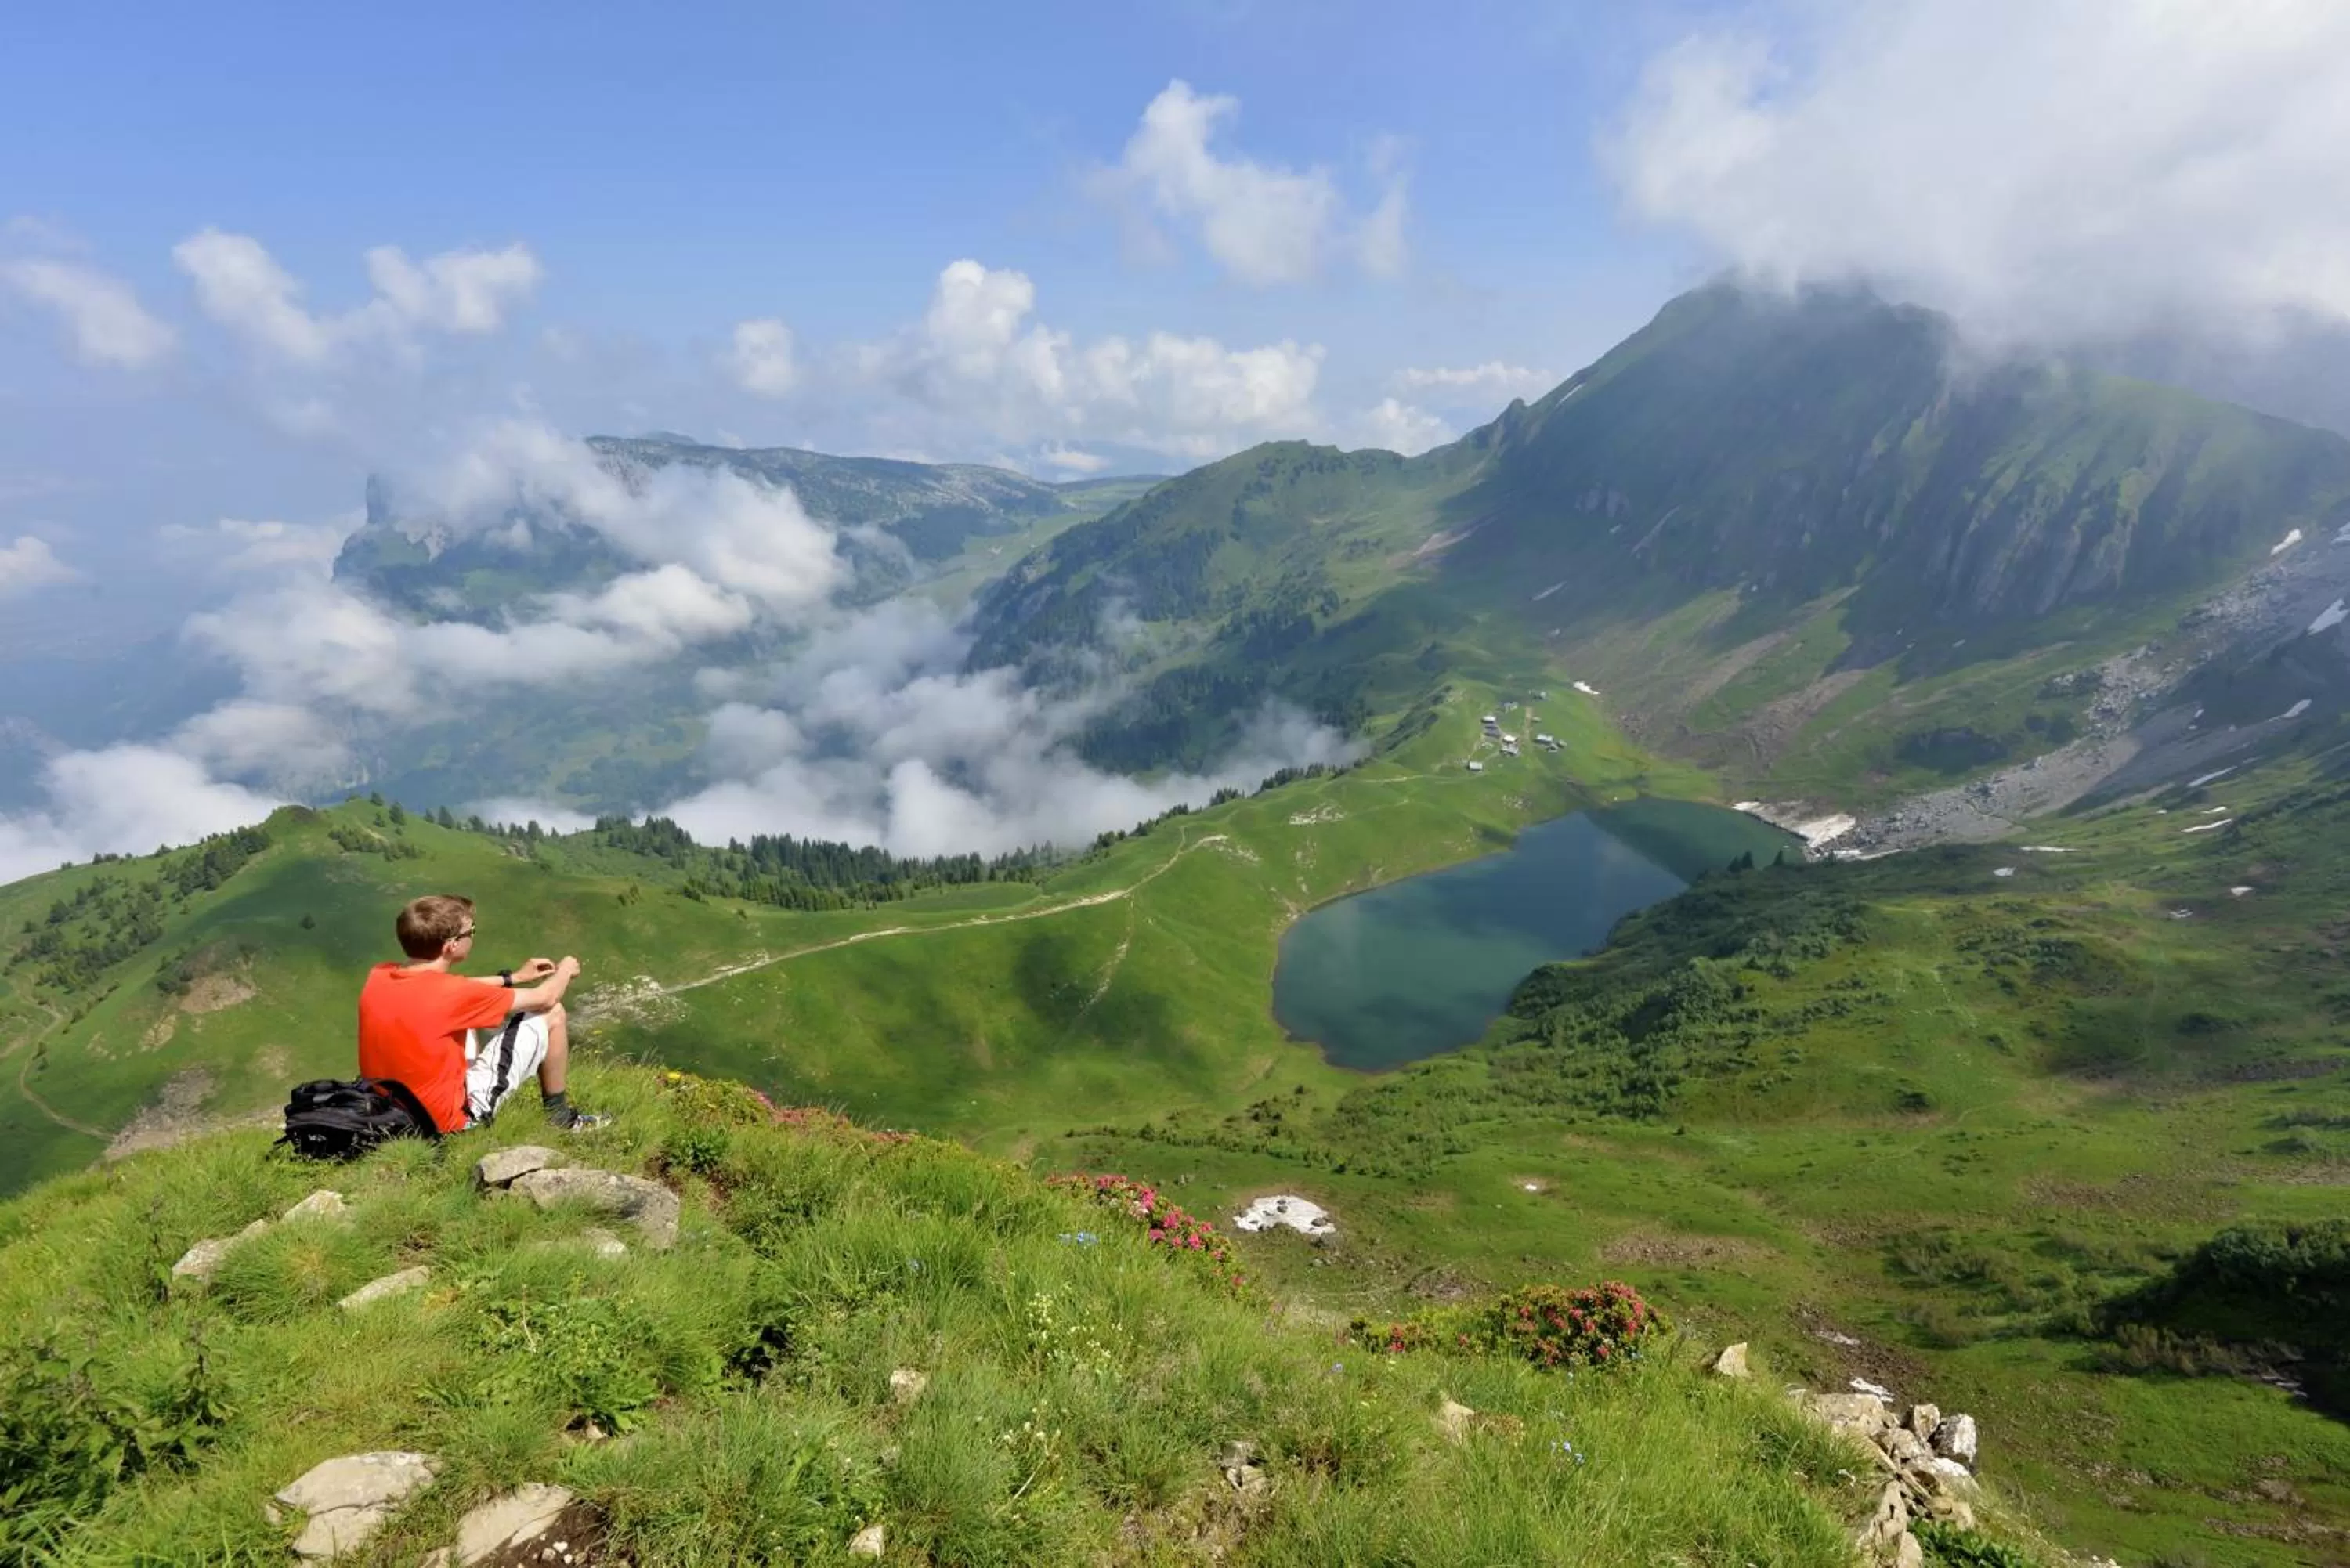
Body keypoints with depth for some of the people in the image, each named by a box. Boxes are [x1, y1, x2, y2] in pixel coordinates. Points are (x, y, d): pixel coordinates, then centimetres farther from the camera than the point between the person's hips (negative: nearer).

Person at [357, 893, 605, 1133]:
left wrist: (512, 977, 20)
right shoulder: (447, 994, -26)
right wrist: (564, 971, 8)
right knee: (552, 1014, -2)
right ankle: (559, 1114, 17)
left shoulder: (378, 976, -7)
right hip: (447, 1117, -8)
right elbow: (545, 998, -13)